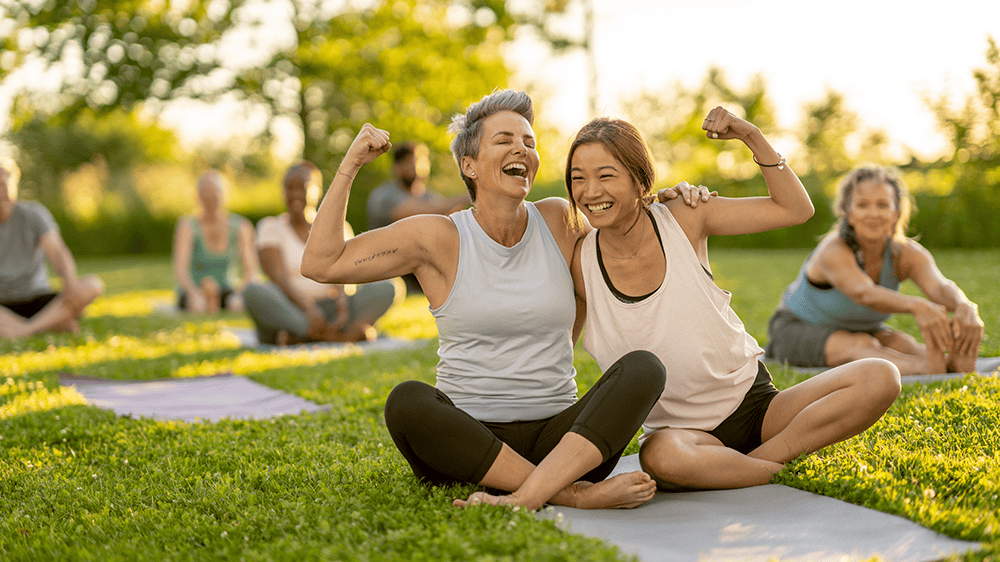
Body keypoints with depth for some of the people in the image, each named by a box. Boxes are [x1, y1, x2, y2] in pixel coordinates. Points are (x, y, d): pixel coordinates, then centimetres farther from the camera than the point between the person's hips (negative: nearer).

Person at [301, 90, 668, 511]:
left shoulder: (561, 221, 8)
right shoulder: (438, 238, 1)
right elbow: (320, 265, -2)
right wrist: (349, 166, -4)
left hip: (558, 440, 2)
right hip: (467, 438, -2)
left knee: (643, 368, -24)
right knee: (406, 402, -33)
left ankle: (520, 501, -39)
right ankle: (573, 494, -32)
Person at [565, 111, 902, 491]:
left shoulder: (683, 218, -5)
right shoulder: (581, 264, -7)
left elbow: (795, 208, 0)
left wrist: (751, 136, -9)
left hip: (755, 402, 2)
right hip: (678, 428, -2)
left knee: (880, 378, -18)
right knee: (661, 457, -40)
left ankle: (757, 459, -16)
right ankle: (784, 470, -17)